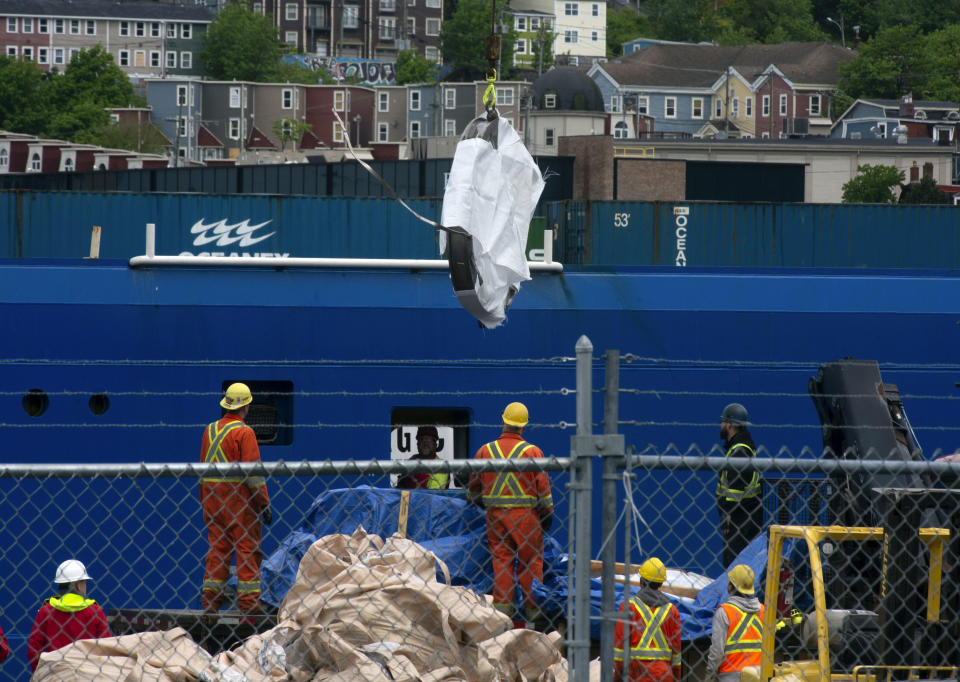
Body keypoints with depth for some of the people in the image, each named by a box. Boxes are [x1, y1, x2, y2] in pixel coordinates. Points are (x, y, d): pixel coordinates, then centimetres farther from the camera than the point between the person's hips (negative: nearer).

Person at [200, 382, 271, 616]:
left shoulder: (210, 430, 10)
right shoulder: (244, 432, -11)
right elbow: (254, 471, -13)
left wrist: (204, 500, 22)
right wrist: (264, 503, -9)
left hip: (213, 497, 6)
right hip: (239, 499, -6)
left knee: (216, 548, 10)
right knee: (247, 548, -2)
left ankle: (210, 597, 9)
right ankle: (248, 601, -5)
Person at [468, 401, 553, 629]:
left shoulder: (485, 451, 3)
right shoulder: (532, 452, -7)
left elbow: (473, 488, 12)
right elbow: (543, 486, -5)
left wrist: (479, 503, 32)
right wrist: (548, 514, 6)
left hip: (495, 515, 3)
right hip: (525, 515, -3)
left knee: (500, 562, 8)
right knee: (530, 565, 3)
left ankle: (502, 609, 7)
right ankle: (534, 611, 4)